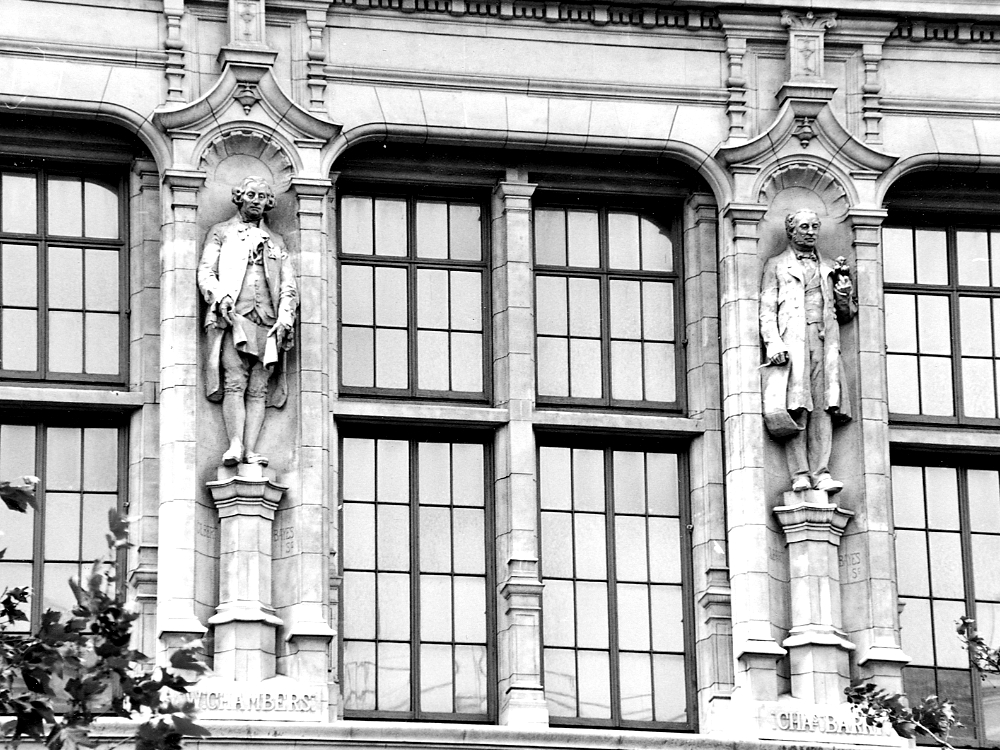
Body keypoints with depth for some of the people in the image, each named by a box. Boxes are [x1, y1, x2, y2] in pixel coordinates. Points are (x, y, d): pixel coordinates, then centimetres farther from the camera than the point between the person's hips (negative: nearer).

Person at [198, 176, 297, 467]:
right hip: (233, 319, -3)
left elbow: (289, 285, 19)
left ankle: (250, 451, -18)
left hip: (268, 323, 3)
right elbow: (206, 272, 7)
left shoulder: (275, 241, 26)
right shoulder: (221, 233, 18)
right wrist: (220, 298, -13)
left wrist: (285, 317, 1)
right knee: (234, 383, -18)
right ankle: (235, 446, -28)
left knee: (258, 390, -8)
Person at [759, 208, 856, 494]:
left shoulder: (828, 269, 25)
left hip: (824, 341, 3)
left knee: (822, 409, -9)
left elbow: (845, 315, 26)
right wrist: (773, 342, -9)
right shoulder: (776, 265, 16)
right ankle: (800, 474, -17)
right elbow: (767, 309, 6)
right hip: (791, 341, -3)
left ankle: (821, 473, -15)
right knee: (796, 410, -12)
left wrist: (845, 297, 5)